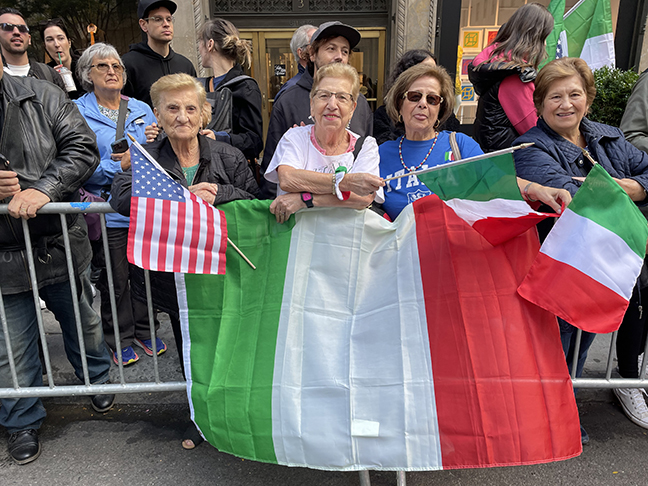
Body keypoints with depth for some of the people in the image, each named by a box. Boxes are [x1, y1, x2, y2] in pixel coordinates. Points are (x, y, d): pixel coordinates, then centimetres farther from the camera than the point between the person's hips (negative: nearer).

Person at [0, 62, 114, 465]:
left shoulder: (42, 96, -2)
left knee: (83, 321, 21)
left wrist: (44, 189, -22)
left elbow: (82, 147, -8)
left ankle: (98, 379, 49)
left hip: (60, 244, 1)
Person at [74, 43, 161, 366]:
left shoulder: (142, 110, 12)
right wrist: (119, 167, -19)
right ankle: (119, 340, 25)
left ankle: (145, 331, 31)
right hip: (106, 210, -3)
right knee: (114, 280, 6)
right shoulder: (77, 112, 0)